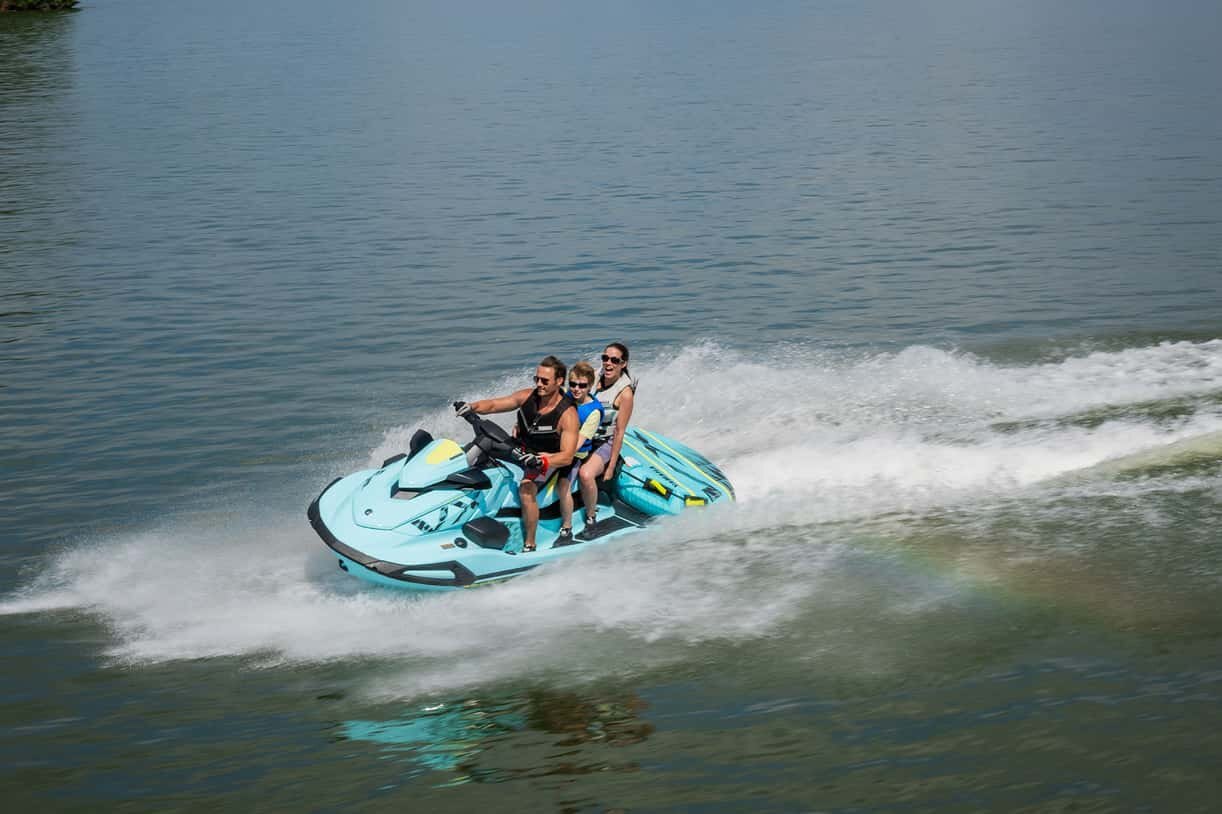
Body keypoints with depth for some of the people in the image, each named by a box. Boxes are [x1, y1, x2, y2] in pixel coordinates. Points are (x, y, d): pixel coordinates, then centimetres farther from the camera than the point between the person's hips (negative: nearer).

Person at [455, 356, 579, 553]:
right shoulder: (528, 396, -9)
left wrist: (541, 461, -48)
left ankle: (529, 545, -21)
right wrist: (471, 407, -28)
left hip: (546, 458, -7)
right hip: (519, 448, 7)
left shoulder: (568, 414, -24)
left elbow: (567, 456, -30)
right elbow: (493, 405, -6)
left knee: (526, 490, -30)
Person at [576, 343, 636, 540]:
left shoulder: (625, 392, -15)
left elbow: (620, 432, -15)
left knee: (586, 474, -33)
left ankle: (591, 520, -14)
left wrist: (611, 467, -16)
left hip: (605, 443, -7)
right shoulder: (596, 377, 1)